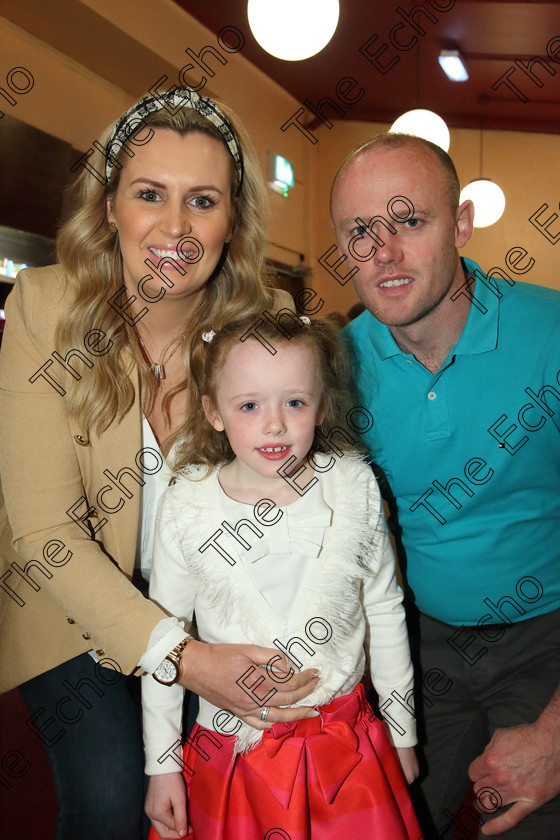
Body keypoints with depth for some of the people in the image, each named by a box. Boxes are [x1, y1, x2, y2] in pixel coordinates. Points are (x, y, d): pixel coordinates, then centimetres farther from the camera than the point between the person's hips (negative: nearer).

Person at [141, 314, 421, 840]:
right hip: (233, 747, 0)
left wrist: (401, 730, 9)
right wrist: (162, 763, 2)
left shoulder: (354, 487, -9)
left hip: (345, 740, 1)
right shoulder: (185, 507, -12)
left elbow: (384, 608, 2)